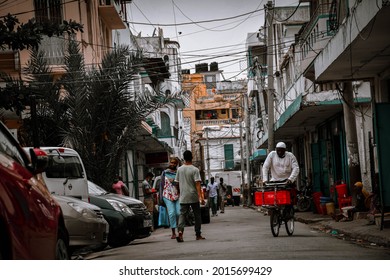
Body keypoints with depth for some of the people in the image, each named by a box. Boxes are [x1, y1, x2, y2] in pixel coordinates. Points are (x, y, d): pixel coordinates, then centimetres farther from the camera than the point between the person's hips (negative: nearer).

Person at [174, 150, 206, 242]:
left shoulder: (179, 169, 3)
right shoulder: (195, 170, -9)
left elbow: (177, 182, 11)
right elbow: (197, 184, -16)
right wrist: (201, 197, -18)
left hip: (183, 197, 3)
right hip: (193, 197, -3)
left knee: (182, 214, 1)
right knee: (197, 215, 10)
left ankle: (180, 231, -22)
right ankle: (198, 235, 14)